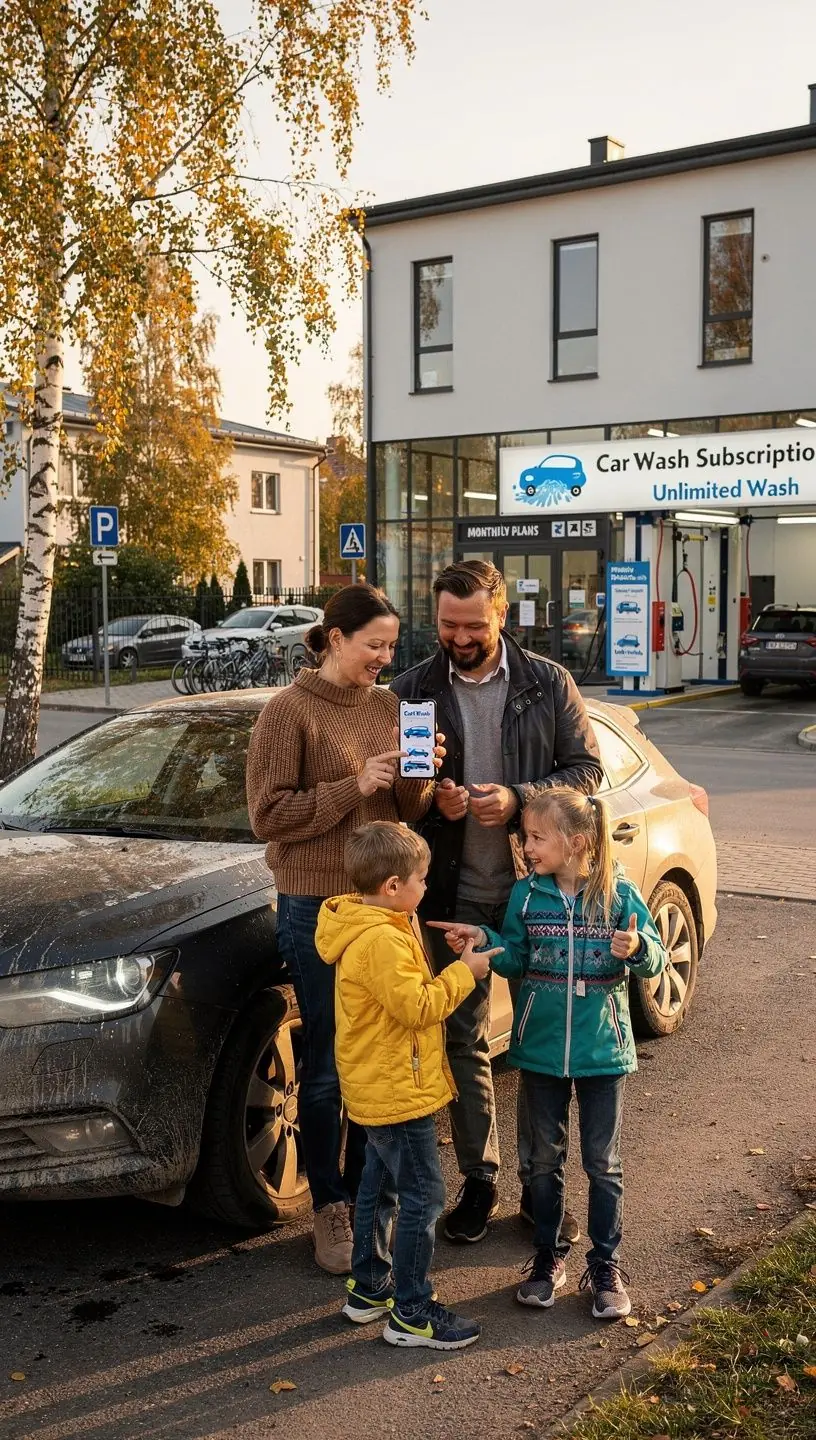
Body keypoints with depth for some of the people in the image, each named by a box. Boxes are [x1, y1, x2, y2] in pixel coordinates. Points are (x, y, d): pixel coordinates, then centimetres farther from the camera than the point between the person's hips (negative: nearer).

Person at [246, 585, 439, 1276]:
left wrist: (419, 777, -10)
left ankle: (365, 1191, 27)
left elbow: (409, 811, 11)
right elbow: (269, 816, -13)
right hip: (317, 907, -5)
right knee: (327, 1065, 3)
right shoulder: (289, 712, -8)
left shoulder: (389, 705, 8)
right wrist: (354, 786, -20)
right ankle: (330, 1208, 17)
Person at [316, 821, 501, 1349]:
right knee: (423, 1197, -2)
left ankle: (368, 1288, 33)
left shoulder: (366, 925, 8)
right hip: (400, 1091, -11)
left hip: (378, 1087, 11)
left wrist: (450, 967, 8)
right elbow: (418, 1006, -25)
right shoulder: (383, 940, -25)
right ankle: (411, 1313, 6)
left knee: (380, 1186, 20)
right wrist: (464, 972, -15)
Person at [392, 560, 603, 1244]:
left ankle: (541, 1183, 22)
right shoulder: (412, 690, 0)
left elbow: (586, 768, -1)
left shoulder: (549, 684, -2)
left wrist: (518, 798, -17)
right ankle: (479, 1179, 25)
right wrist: (431, 798, -17)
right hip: (455, 892, 1)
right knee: (464, 1039, 9)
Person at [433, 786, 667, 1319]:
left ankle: (606, 1266, 23)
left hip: (602, 1049, -2)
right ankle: (549, 1256, 31)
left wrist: (638, 949, -28)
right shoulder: (526, 895, -2)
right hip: (541, 1049, 3)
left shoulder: (620, 895, -10)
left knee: (603, 1164, 9)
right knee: (546, 1159, 15)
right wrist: (483, 939, -14)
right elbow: (517, 960, 4)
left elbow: (656, 959, -6)